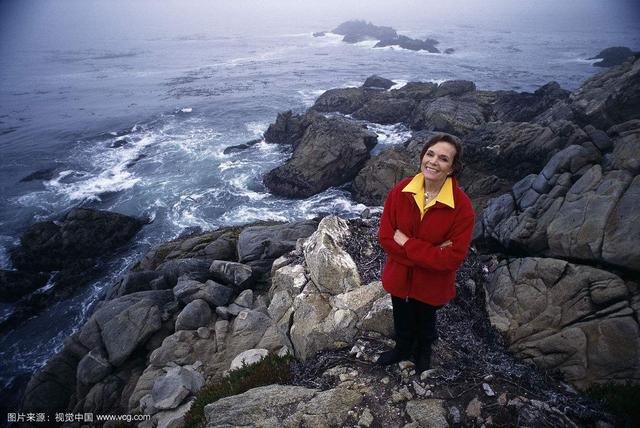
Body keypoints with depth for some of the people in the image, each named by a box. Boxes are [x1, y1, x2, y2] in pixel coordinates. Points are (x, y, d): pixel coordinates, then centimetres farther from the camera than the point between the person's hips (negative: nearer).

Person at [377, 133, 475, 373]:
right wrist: (429, 253, -27)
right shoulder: (400, 191, -18)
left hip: (432, 283, -2)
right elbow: (385, 238, -17)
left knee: (425, 323, 29)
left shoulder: (462, 207, -26)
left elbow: (453, 258, -26)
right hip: (399, 276, 2)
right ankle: (403, 349, 62)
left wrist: (406, 243, -27)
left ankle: (423, 353, 63)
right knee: (402, 321, 28)